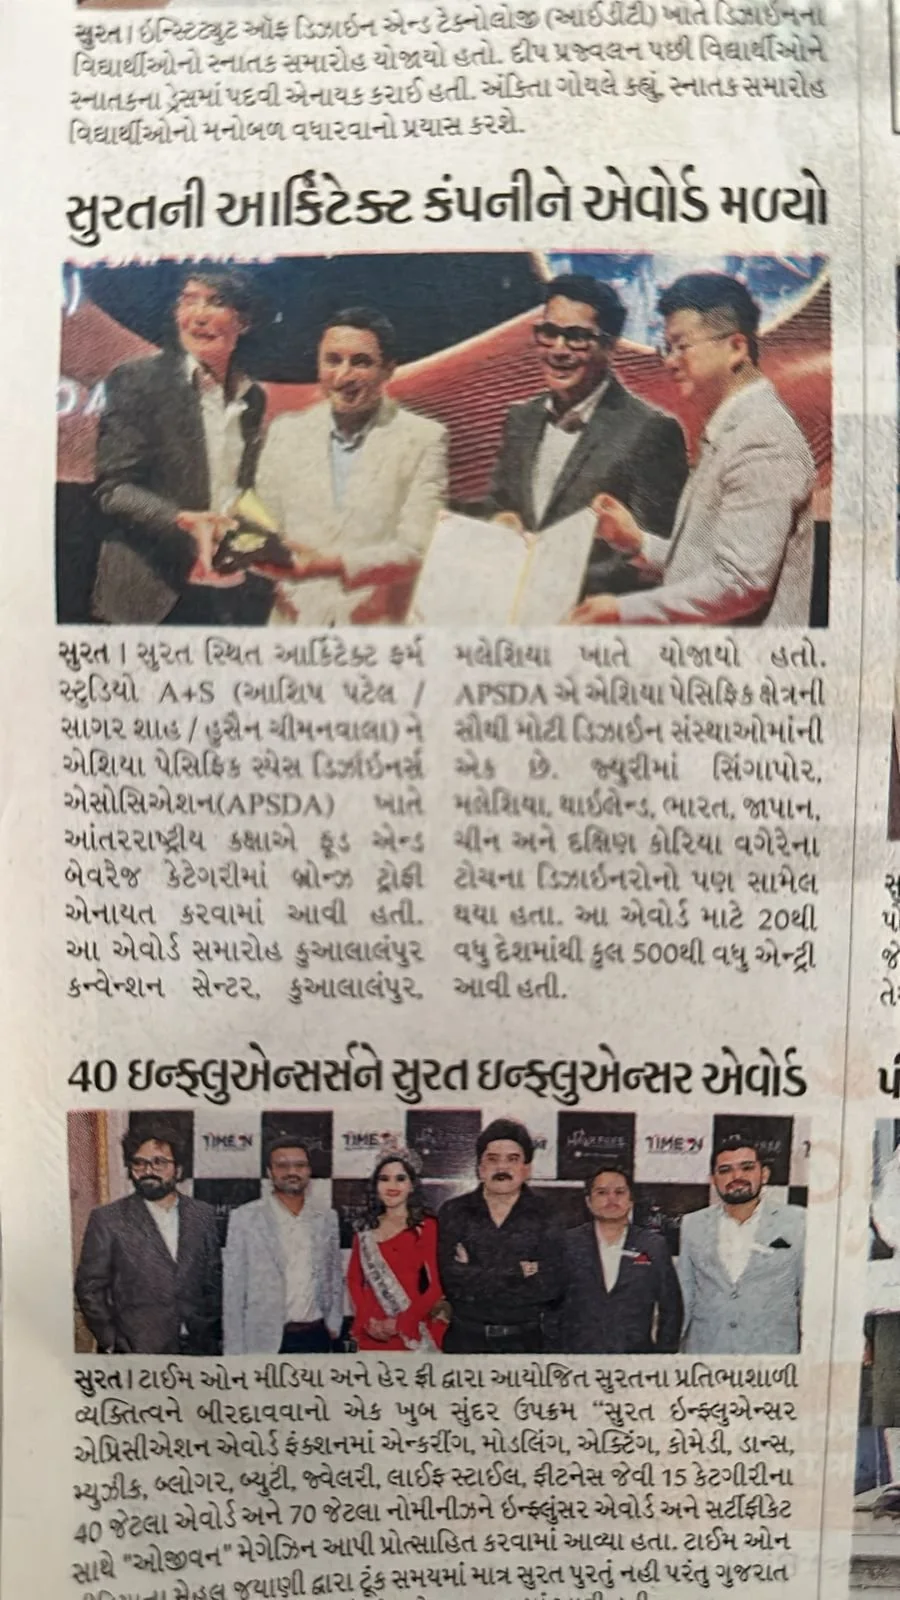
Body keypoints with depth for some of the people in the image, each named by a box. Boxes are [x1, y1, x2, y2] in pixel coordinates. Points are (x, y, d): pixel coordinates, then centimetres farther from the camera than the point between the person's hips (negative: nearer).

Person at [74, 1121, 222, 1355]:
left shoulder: (203, 1215, 7)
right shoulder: (107, 1219, 0)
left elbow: (215, 1282, 10)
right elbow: (89, 1288, -1)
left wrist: (215, 1340, 5)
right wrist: (113, 1344, -6)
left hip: (197, 1348, 2)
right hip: (136, 1352, -2)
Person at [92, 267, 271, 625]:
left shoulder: (254, 398, 11)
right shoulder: (137, 380, -2)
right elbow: (112, 489, -7)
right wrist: (184, 522, -23)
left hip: (238, 597, 4)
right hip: (154, 596, -4)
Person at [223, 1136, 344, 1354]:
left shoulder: (327, 1217, 6)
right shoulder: (244, 1218, -5)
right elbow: (234, 1289, -4)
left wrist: (333, 1324, 6)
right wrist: (235, 1352, -6)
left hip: (316, 1338, 3)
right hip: (265, 1342, -3)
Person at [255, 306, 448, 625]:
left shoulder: (425, 439, -2)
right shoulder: (285, 432, 9)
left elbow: (417, 550, -9)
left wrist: (335, 563, -21)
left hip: (379, 628, -2)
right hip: (294, 620, 2)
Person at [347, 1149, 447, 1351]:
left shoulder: (427, 1227, -4)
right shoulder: (366, 1232, 9)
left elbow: (437, 1285, -8)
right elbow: (354, 1280, 7)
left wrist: (401, 1323, -12)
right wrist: (367, 1320, -8)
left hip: (414, 1334, -3)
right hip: (372, 1334, 3)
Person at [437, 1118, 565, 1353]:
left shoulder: (545, 1215, -3)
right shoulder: (454, 1213, -1)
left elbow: (550, 1284, -14)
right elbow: (453, 1280, -12)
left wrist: (476, 1276, -13)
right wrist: (517, 1273, -15)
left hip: (527, 1340, 0)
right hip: (466, 1337, 1)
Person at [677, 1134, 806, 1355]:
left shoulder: (797, 1223, -3)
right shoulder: (693, 1226, 4)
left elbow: (810, 1298, 4)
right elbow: (684, 1299, 10)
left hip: (774, 1353, -2)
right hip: (703, 1352, 2)